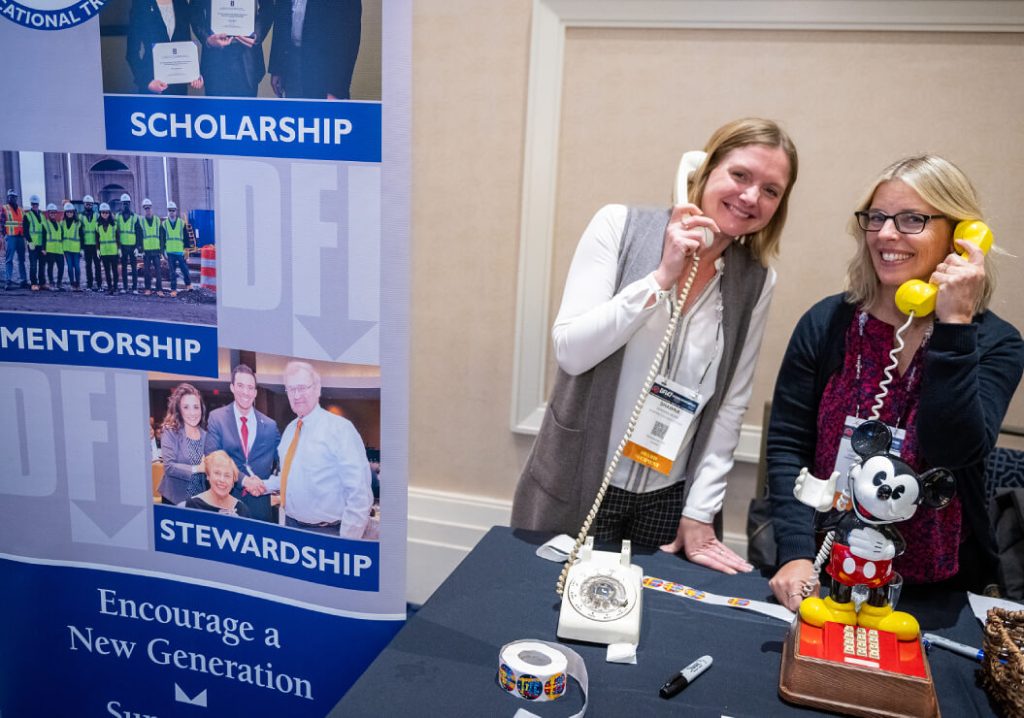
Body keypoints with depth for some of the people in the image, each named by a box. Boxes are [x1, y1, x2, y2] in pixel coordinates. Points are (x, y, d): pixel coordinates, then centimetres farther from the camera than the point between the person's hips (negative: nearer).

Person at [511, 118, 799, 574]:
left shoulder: (755, 282, 0)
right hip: (578, 486, -2)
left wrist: (699, 512, -1)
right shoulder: (620, 226, -9)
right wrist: (662, 278, -22)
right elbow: (569, 351, -15)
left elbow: (731, 403, 2)